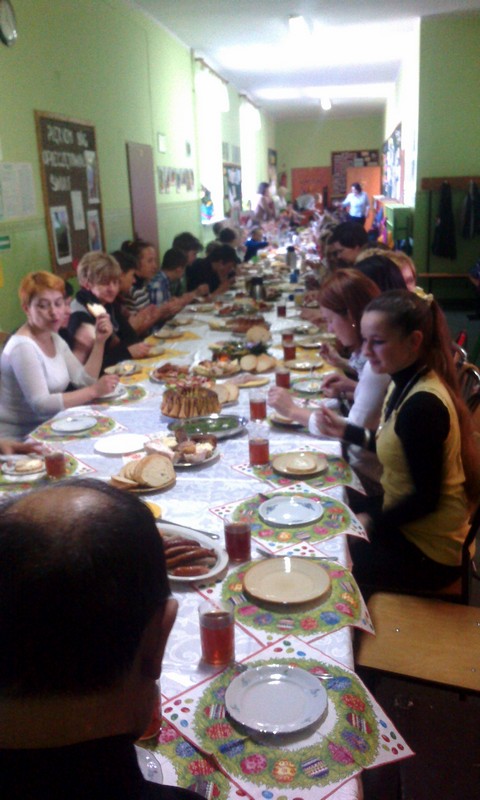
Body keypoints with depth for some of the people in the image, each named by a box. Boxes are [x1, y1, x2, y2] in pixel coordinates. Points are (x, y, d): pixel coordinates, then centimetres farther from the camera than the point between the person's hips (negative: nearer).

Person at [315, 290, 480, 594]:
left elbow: (426, 498, -24)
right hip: (406, 527, 9)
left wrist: (368, 524, -14)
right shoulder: (409, 384, 0)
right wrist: (345, 430, 6)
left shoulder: (422, 405, -28)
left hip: (427, 551, -9)